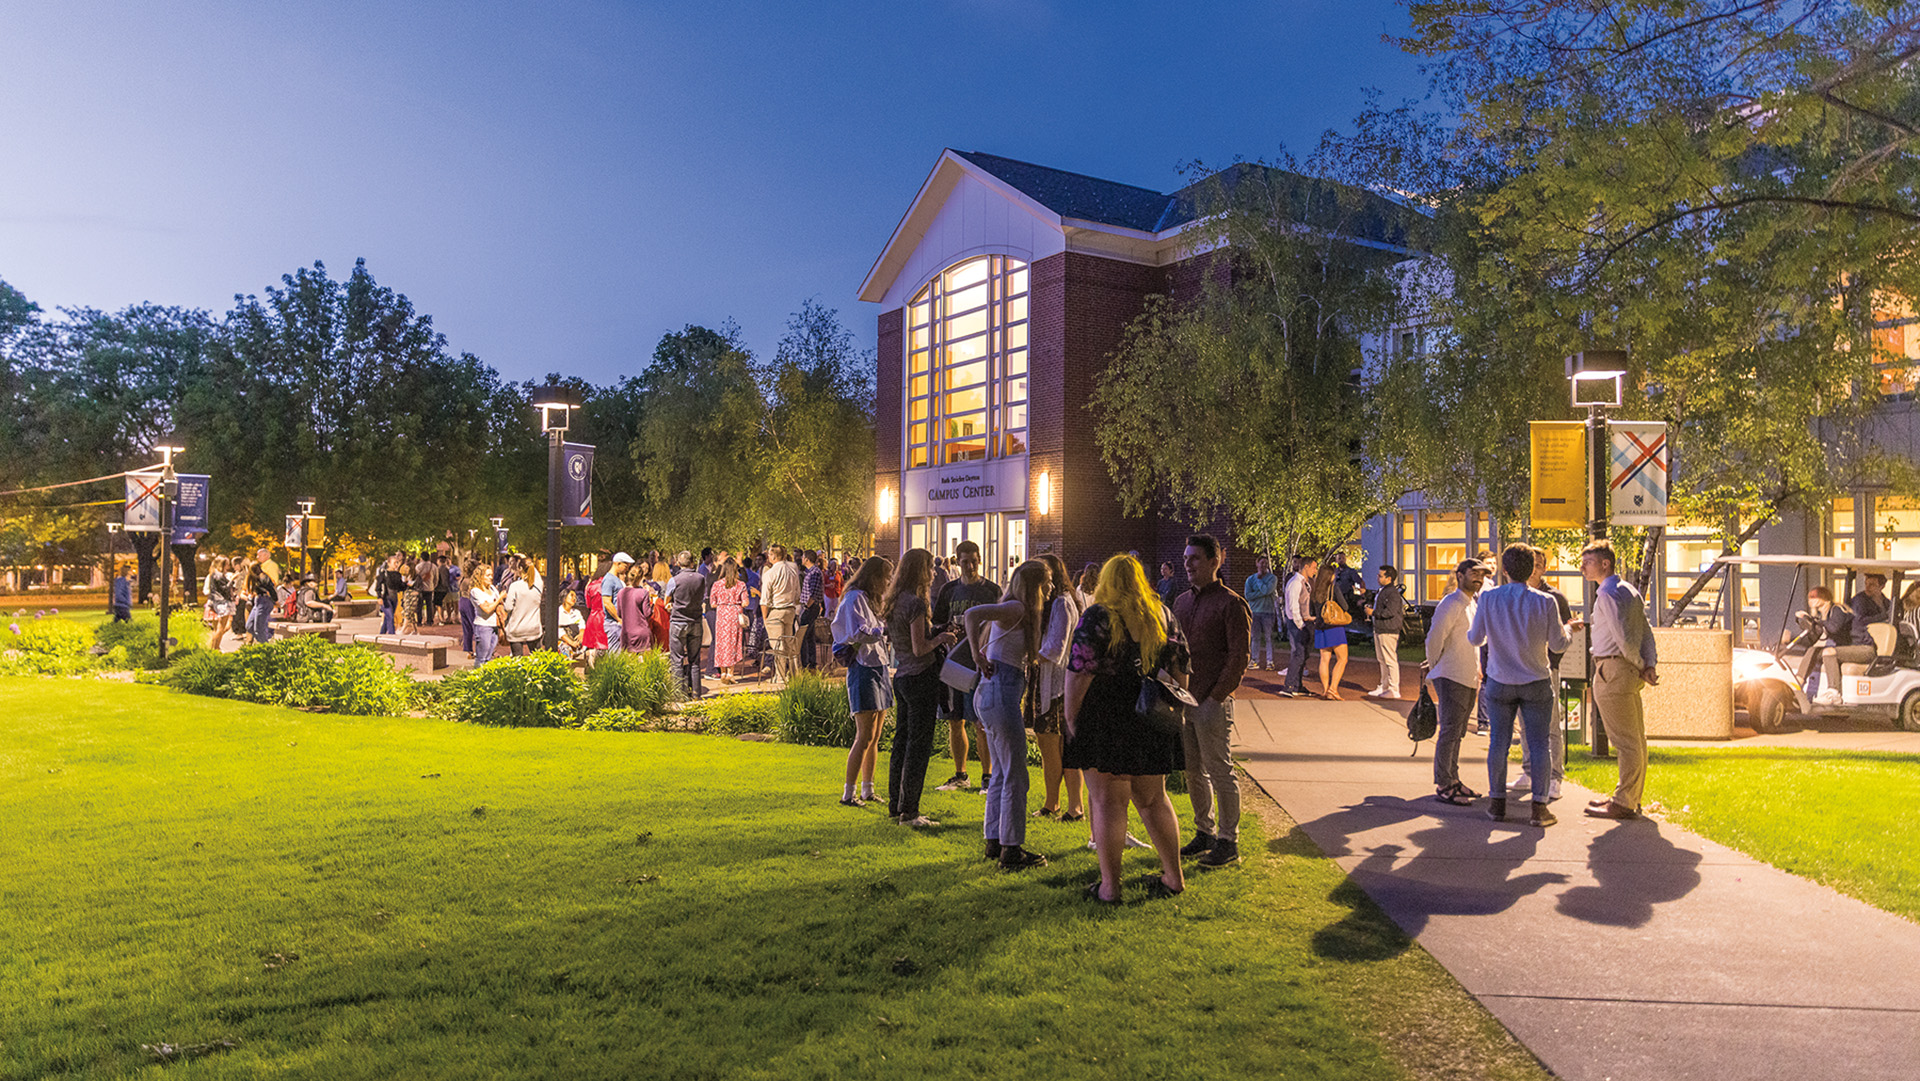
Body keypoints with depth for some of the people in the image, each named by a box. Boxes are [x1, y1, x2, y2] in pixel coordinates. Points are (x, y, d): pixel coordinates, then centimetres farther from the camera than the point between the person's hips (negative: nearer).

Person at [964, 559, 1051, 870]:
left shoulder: (1015, 610, 15)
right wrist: (979, 658, -20)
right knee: (1016, 777, -3)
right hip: (1000, 695, -10)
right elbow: (972, 615, -26)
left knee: (1002, 774, 17)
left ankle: (994, 841, 24)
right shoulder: (1016, 609, -13)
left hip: (990, 694, 10)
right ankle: (1011, 850, 4)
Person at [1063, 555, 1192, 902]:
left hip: (1105, 722, -5)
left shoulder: (1097, 617, -10)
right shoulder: (1163, 616, 6)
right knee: (1153, 799, 17)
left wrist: (1070, 716, -7)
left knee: (1107, 801, 1)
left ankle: (1109, 885, 5)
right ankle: (1173, 876, 24)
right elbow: (1180, 668, 11)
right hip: (1152, 723, 5)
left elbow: (1080, 671, -15)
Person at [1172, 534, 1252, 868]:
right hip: (1183, 699, 7)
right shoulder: (1181, 602, 14)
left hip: (1212, 703, -7)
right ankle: (1205, 832, 26)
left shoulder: (1231, 603, -8)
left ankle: (1228, 842, 9)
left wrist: (1215, 697, -15)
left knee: (1220, 773, -1)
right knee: (1193, 772, 14)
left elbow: (1239, 658, -11)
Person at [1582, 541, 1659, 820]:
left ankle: (1623, 804, 0)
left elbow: (1623, 637, -19)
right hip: (1629, 671, 10)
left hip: (1613, 670, -10)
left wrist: (1640, 667, -6)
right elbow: (1646, 633, 10)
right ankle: (1631, 797, 25)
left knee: (1625, 741, -5)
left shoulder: (1607, 593, -14)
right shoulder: (1630, 590, 17)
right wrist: (1650, 666, 0)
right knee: (1635, 739, 15)